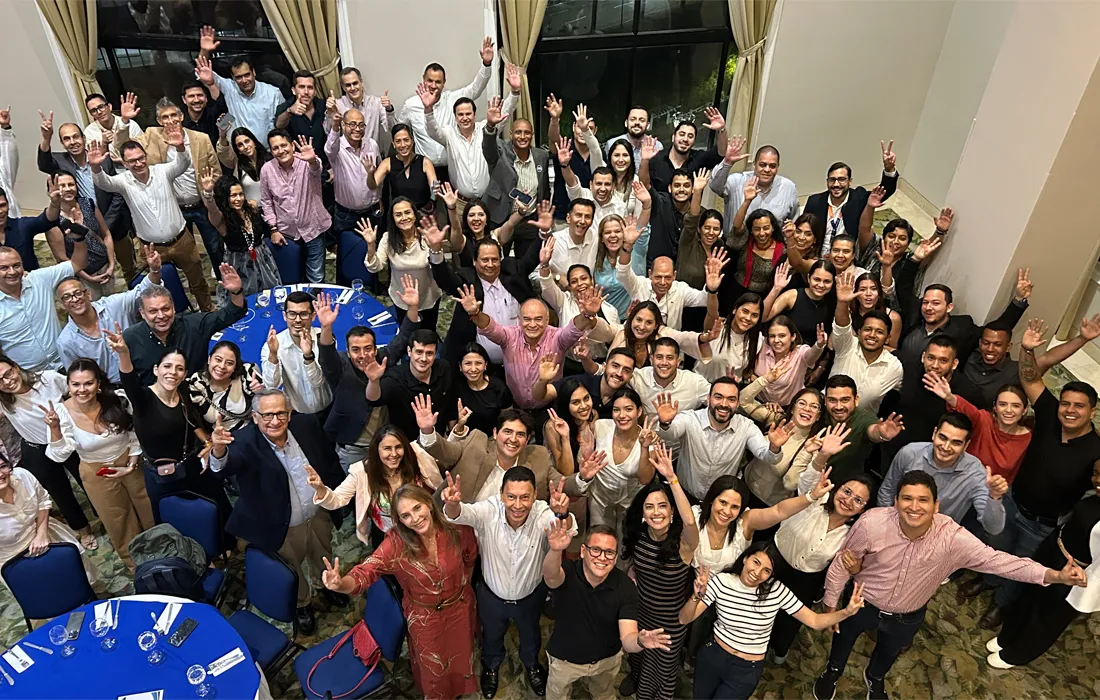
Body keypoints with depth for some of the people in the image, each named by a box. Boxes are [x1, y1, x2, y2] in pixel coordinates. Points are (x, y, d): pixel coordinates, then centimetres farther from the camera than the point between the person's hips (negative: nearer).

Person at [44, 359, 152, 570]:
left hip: (129, 462, 1)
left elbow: (135, 435, -7)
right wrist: (54, 428, -37)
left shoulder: (117, 401, -21)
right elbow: (59, 456, -23)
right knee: (118, 521, 19)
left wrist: (132, 465, -12)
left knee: (150, 512, 19)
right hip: (97, 474, 0)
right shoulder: (62, 412, -22)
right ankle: (134, 560, 44)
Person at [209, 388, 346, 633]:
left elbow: (329, 458, -1)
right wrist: (219, 449, -69)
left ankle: (324, 584, 63)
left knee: (323, 557, 30)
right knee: (292, 571, 22)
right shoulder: (245, 441, -26)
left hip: (319, 514, 4)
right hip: (285, 526, -3)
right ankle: (301, 603, 53)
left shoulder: (306, 424, -16)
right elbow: (225, 466, -47)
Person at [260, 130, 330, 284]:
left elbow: (316, 170, -40)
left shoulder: (306, 162, -14)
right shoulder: (266, 169, -5)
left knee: (317, 279, 7)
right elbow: (266, 201, 5)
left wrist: (312, 160, -63)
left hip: (313, 229, -2)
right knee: (290, 279, 16)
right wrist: (273, 229, 2)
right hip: (285, 233, 3)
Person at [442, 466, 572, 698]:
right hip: (492, 595, 0)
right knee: (491, 636, 30)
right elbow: (460, 514, -48)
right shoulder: (488, 510, -32)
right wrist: (452, 504, -72)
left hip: (531, 596, 0)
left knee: (531, 635, 31)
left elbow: (567, 531, -51)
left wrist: (562, 514, -75)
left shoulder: (543, 514, -33)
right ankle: (491, 665, 64)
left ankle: (532, 664, 65)